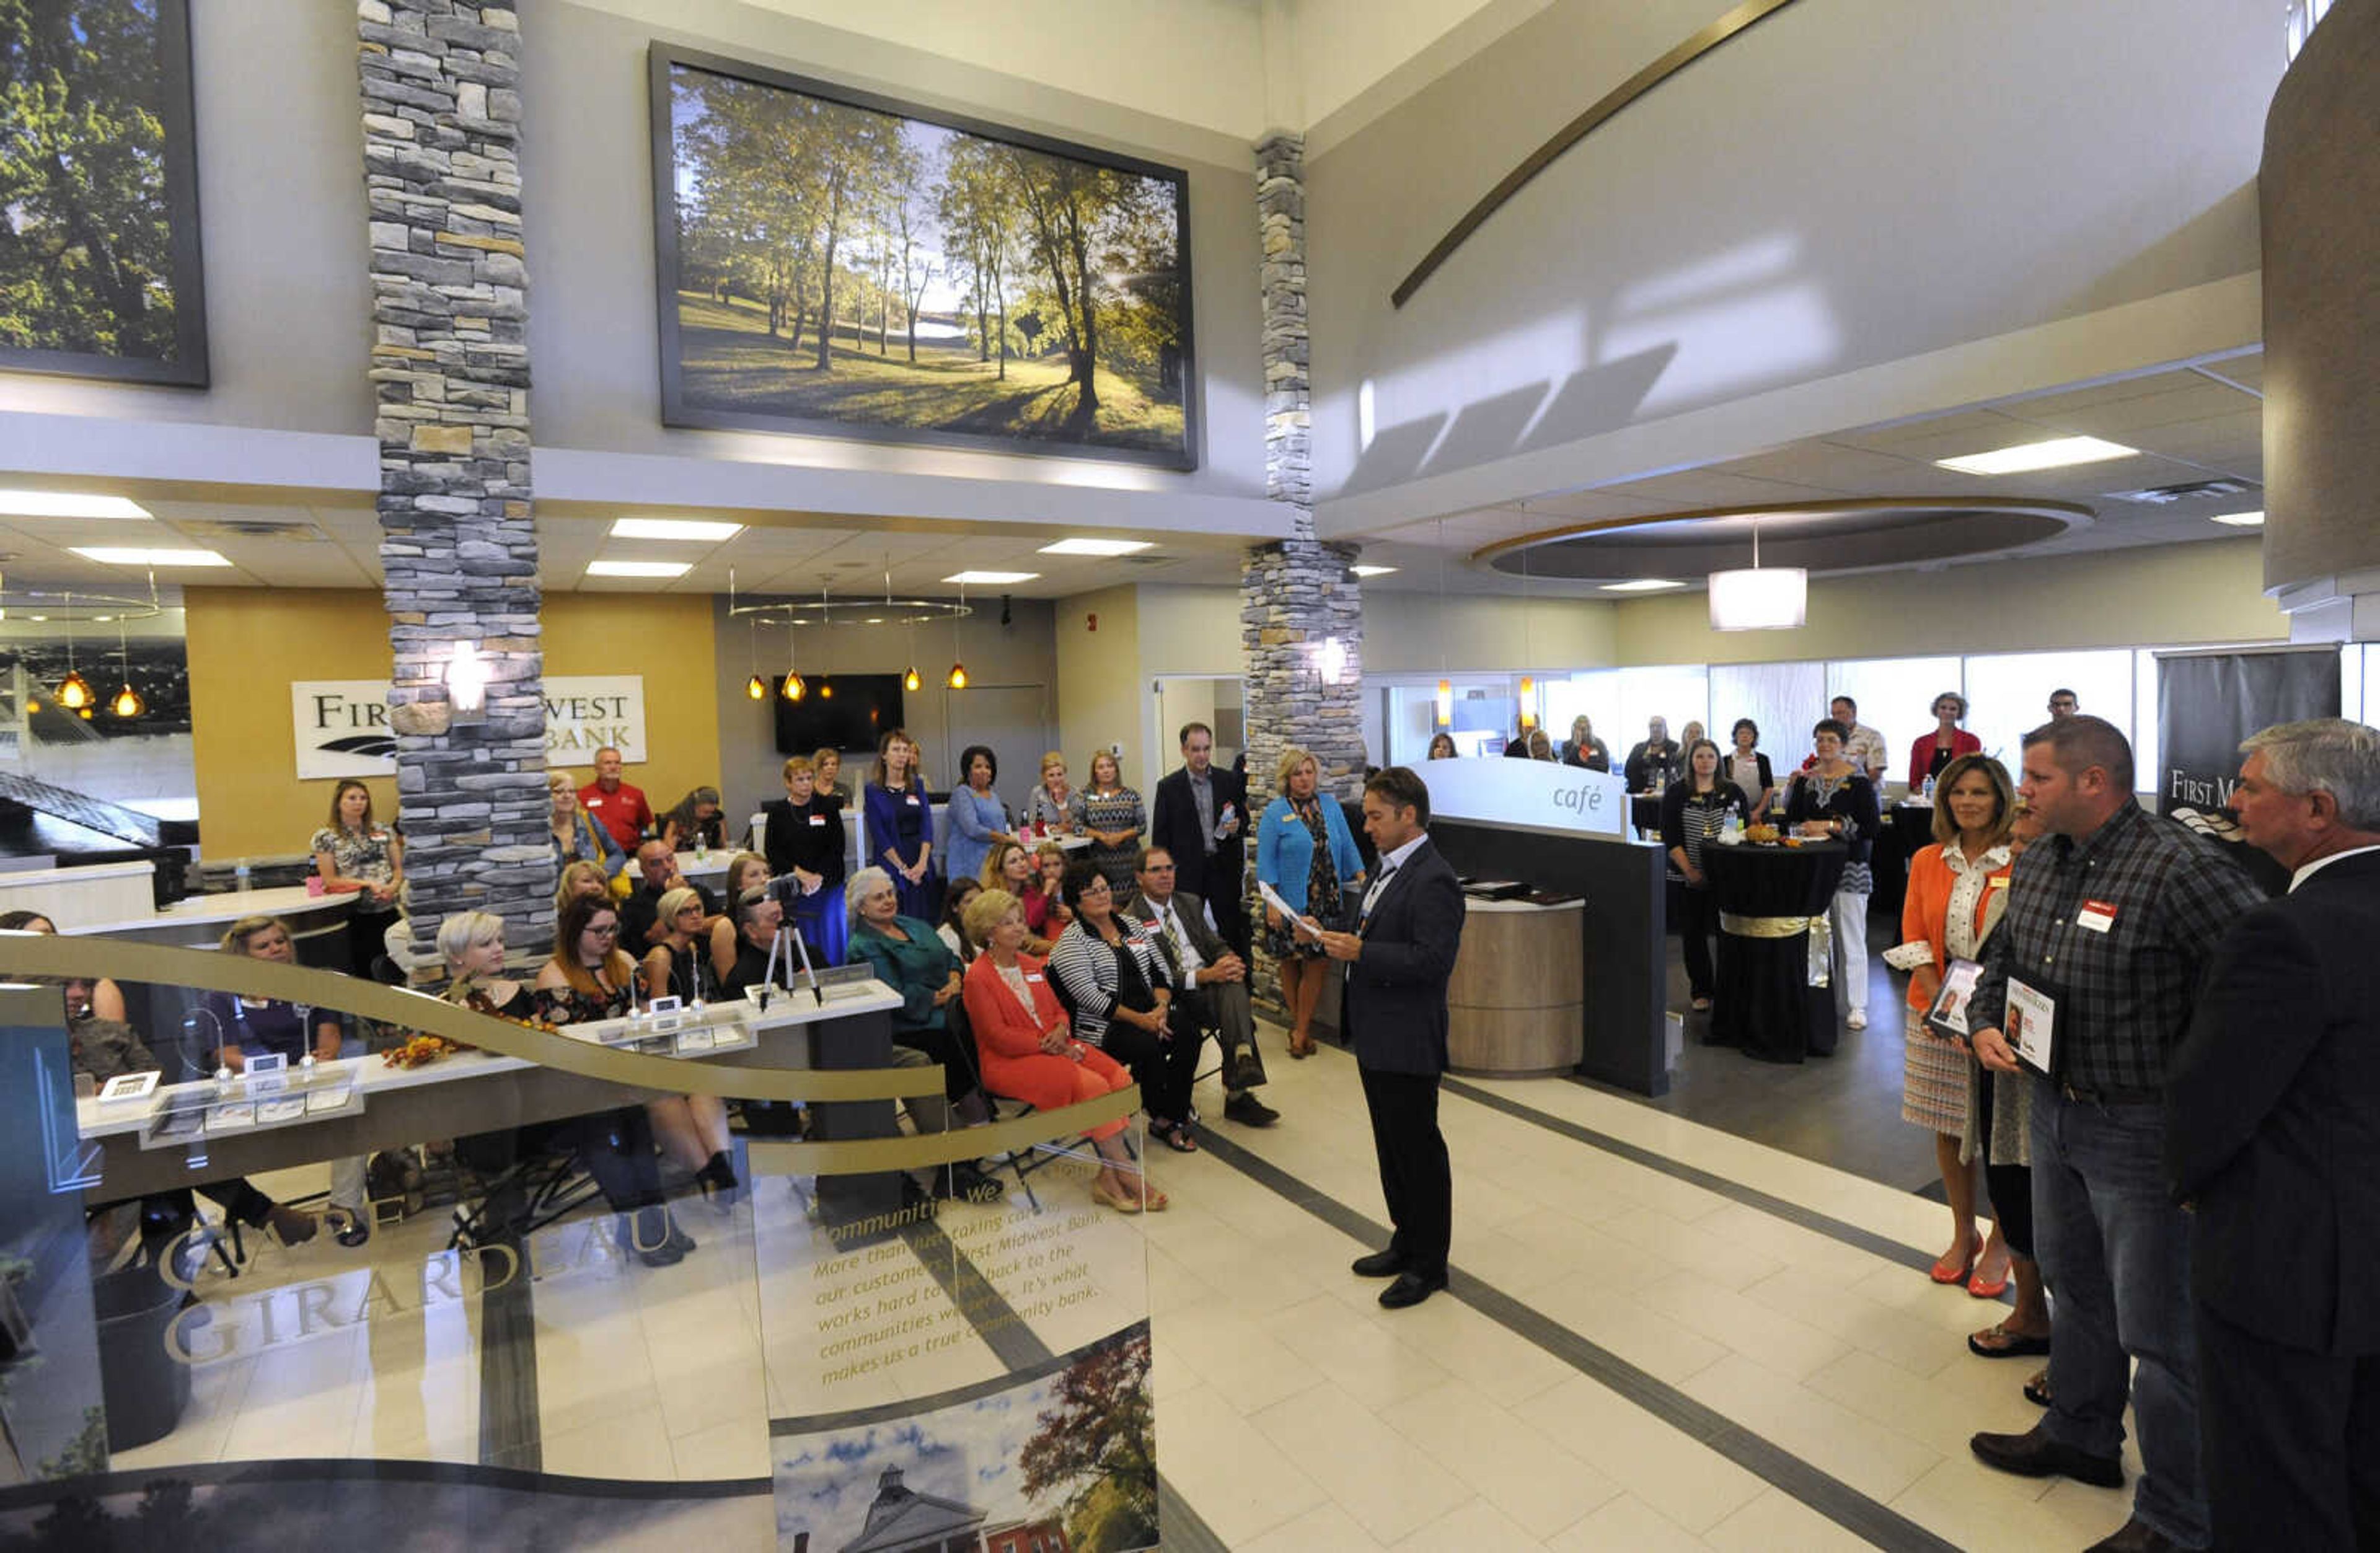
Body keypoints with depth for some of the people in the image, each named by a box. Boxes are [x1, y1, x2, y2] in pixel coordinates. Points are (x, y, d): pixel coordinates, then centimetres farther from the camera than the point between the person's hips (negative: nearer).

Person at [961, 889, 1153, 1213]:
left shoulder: (1031, 964, 17)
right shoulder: (978, 978, -6)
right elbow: (998, 1036, -12)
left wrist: (1061, 1031, -3)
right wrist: (1047, 1045, -16)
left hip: (1055, 1048, 7)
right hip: (1008, 1063, -7)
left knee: (1120, 1078, -17)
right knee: (1092, 1085, -27)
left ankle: (1109, 1177, -14)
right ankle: (1126, 1171, -14)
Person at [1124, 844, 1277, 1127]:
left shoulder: (1190, 903, 21)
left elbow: (1215, 944, 17)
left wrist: (1230, 961, -8)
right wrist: (1205, 976, -21)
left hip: (1212, 979, 4)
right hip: (1178, 997, -4)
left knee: (1234, 985, -30)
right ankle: (1238, 1093, -25)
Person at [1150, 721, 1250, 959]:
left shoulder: (1230, 781, 5)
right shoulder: (1169, 787, 0)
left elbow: (1244, 819, 14)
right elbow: (1160, 836, 2)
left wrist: (1237, 827, -10)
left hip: (1225, 868, 2)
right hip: (1187, 871, -1)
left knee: (1233, 931, 7)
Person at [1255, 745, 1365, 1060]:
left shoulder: (1330, 806, 9)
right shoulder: (1275, 813, -3)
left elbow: (1347, 847, 14)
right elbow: (1266, 862, -5)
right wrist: (1271, 902, -12)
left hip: (1326, 902, 3)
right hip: (1290, 903, -3)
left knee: (1315, 964, 1)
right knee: (1289, 963, 6)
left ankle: (1302, 1031, 10)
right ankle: (1298, 1021, 24)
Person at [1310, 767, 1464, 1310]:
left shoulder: (1433, 881, -20)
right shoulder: (1389, 868, 11)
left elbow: (1434, 959, -27)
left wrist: (1361, 952, -28)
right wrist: (1332, 935, 2)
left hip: (1407, 1041, -10)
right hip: (1377, 1036, 10)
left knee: (1419, 1149, 5)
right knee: (1392, 1145, 21)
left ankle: (1429, 1264, 21)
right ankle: (1407, 1240, 37)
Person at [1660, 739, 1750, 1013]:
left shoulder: (1734, 793, 7)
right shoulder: (1676, 795, 2)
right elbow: (1670, 839, -3)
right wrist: (1689, 871, -12)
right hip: (1691, 878, 0)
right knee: (1694, 934, 5)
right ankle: (1701, 992, 16)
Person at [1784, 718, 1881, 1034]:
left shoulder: (1858, 782, -5)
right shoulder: (1806, 778, 8)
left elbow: (1870, 828, -10)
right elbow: (1791, 820, 9)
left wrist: (1830, 826, -14)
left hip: (1849, 867, -4)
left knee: (1850, 938, 1)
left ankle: (1855, 1007, 10)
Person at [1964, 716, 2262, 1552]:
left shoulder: (2181, 870, -23)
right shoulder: (2037, 863, 3)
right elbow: (2002, 954, 17)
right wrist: (1985, 1023, 1)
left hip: (2144, 1130, -8)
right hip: (2056, 1108, 8)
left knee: (2158, 1332, 7)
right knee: (2075, 1286, 25)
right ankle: (2078, 1435, 46)